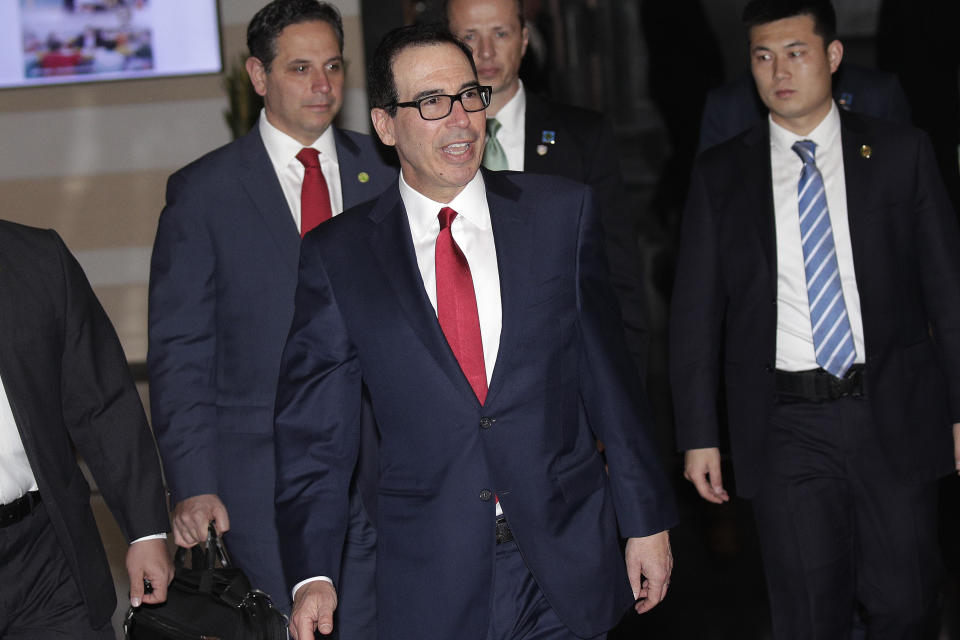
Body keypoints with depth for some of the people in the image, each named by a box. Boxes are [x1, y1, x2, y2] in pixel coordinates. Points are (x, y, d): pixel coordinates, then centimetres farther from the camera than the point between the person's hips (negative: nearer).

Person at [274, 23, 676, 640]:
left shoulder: (562, 212, 2)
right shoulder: (337, 255, -1)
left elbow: (610, 375, 5)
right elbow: (315, 426, 0)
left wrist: (647, 520, 5)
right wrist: (313, 575, -9)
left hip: (568, 565, 1)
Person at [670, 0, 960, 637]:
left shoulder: (901, 152, 3)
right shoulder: (721, 174, 4)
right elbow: (696, 314, 6)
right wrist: (699, 436, 2)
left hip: (894, 414, 0)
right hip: (786, 424, 0)